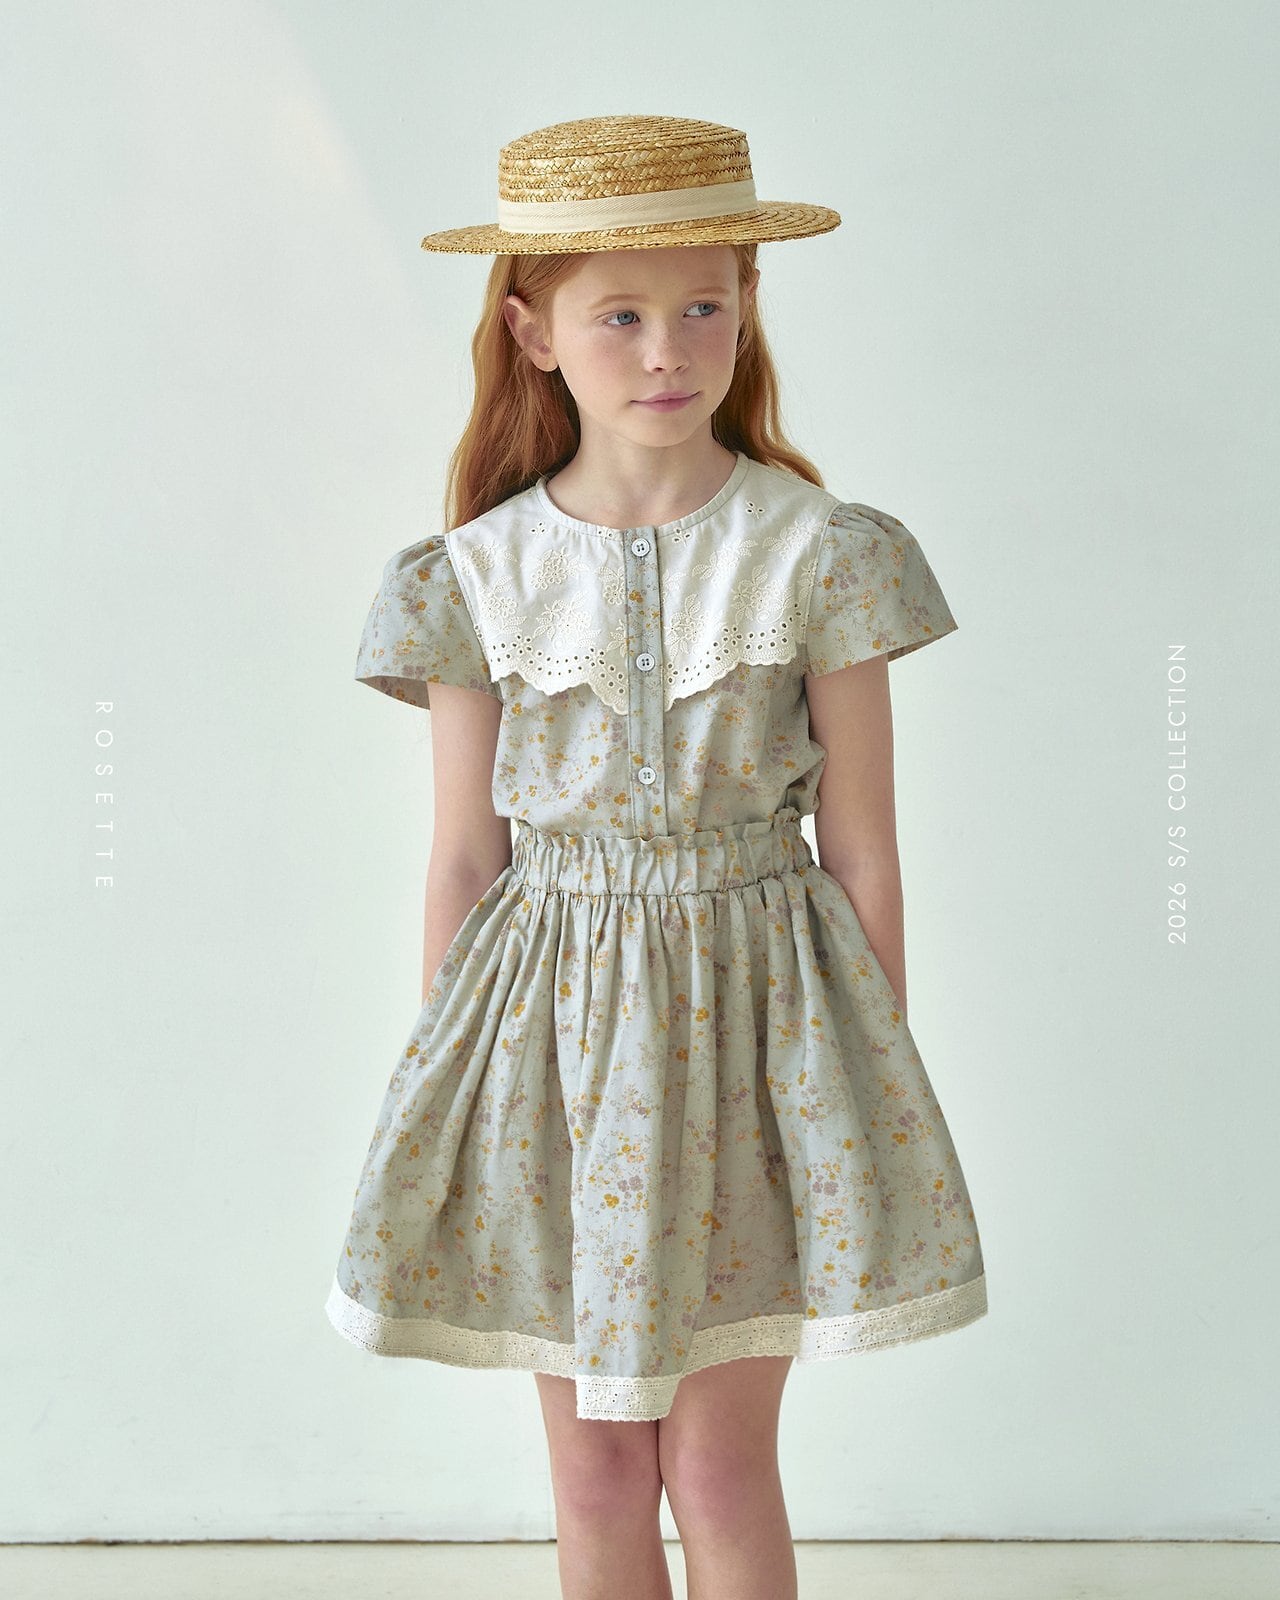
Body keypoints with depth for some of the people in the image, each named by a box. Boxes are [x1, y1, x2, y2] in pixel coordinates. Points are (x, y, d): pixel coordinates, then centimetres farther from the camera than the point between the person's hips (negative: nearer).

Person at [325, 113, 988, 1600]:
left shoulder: (817, 553, -6)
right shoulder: (480, 576, -3)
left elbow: (860, 849, -2)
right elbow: (463, 857, 3)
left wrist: (876, 1092, 2)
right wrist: (440, 1093, 6)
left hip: (750, 1010, -1)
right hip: (557, 1025, 2)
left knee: (720, 1462, 7)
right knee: (594, 1472, 12)